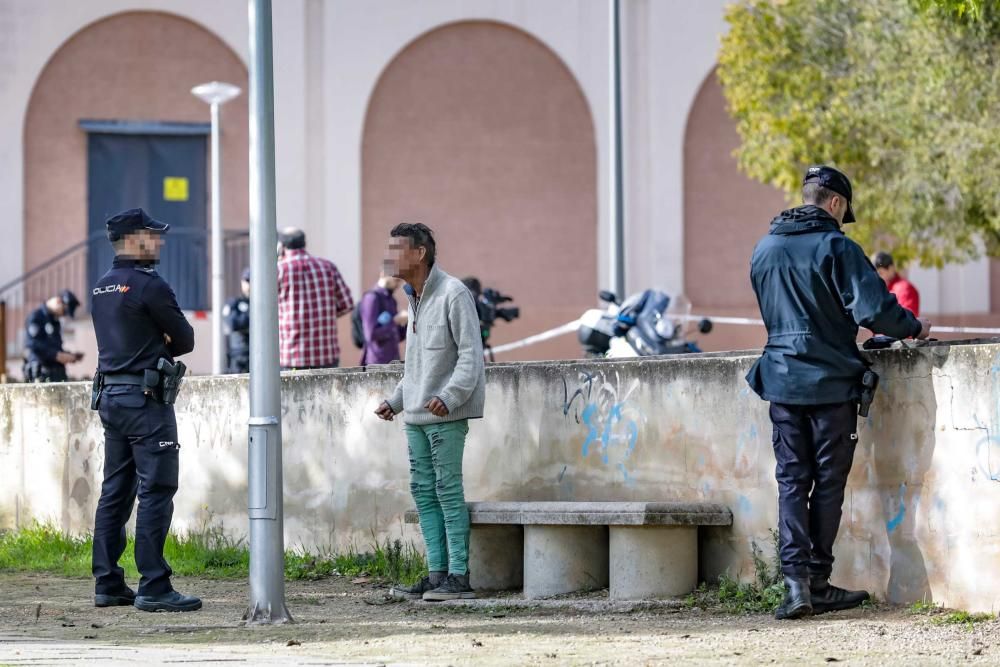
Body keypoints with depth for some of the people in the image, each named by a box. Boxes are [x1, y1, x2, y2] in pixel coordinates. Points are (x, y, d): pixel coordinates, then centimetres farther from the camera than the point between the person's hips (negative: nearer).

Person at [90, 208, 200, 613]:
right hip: (146, 399, -9)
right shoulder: (149, 286, -13)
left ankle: (108, 584, 13)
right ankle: (153, 588, -11)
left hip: (110, 396, 9)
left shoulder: (102, 288, 13)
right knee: (155, 492, -8)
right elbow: (185, 340, -7)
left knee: (115, 491, 11)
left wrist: (153, 349, 7)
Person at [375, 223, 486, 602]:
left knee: (447, 489, -8)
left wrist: (449, 397, -24)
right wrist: (395, 400, 18)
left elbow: (471, 354, -14)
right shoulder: (414, 298, 17)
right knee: (423, 491, 7)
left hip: (446, 414, -9)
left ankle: (459, 576, -6)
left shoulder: (453, 294, -10)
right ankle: (437, 573, 10)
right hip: (416, 415, 9)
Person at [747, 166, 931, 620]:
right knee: (828, 483, 5)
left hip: (782, 381, 5)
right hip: (831, 382, -4)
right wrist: (914, 328, -2)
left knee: (791, 481, 5)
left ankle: (796, 581, -8)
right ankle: (818, 584, 8)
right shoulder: (836, 247, -12)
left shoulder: (764, 250, 8)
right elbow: (872, 308, -18)